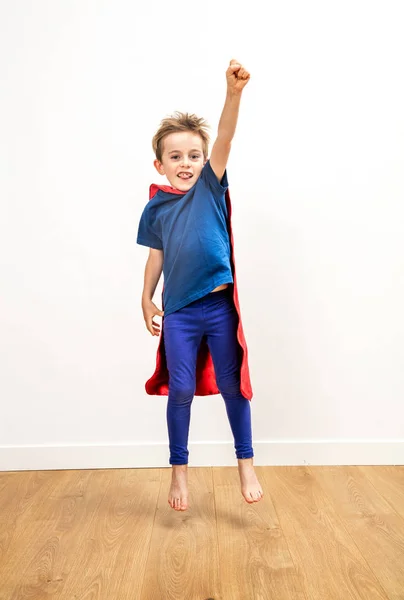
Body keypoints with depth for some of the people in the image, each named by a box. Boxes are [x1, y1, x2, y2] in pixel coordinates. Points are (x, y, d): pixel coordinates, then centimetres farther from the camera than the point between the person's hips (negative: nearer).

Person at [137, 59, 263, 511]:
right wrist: (147, 300, 13)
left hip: (219, 304, -1)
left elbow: (225, 138, -16)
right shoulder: (155, 207, 3)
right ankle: (179, 469, 27)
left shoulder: (211, 186, -2)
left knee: (230, 384, 8)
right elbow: (157, 256, 12)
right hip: (178, 311, 2)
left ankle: (245, 463, 28)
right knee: (180, 389, 7)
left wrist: (234, 91, -30)